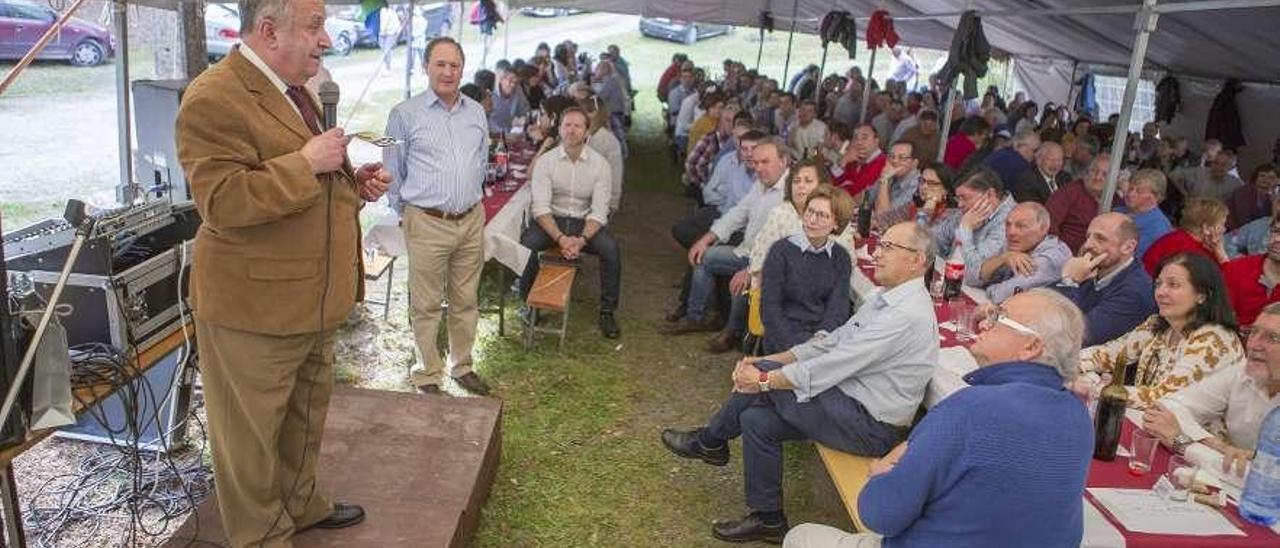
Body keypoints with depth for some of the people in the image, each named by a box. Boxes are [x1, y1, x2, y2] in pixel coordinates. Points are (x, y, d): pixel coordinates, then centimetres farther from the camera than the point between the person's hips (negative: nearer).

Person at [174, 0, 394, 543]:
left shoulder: (294, 91, 12)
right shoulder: (215, 98, -19)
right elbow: (221, 202, -26)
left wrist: (353, 182, 4)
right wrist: (307, 162, -27)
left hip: (312, 298, 9)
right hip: (253, 305, -9)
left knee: (307, 416, 24)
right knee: (251, 432, 9)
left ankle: (301, 502, 43)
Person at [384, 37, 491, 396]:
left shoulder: (477, 113, 10)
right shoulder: (405, 114, -3)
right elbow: (392, 171, 3)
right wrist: (405, 212, 5)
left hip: (472, 220, 4)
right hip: (427, 223, -4)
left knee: (466, 301, 14)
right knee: (426, 305, 4)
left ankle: (463, 366, 29)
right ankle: (428, 375, 17)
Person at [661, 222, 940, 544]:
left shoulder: (907, 314, -23)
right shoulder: (887, 298, 9)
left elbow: (828, 367, -25)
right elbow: (832, 342, 9)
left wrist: (763, 378, -15)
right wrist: (766, 363, 1)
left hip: (871, 427, -9)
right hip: (852, 402, 9)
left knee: (763, 374, -15)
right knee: (756, 419, -3)